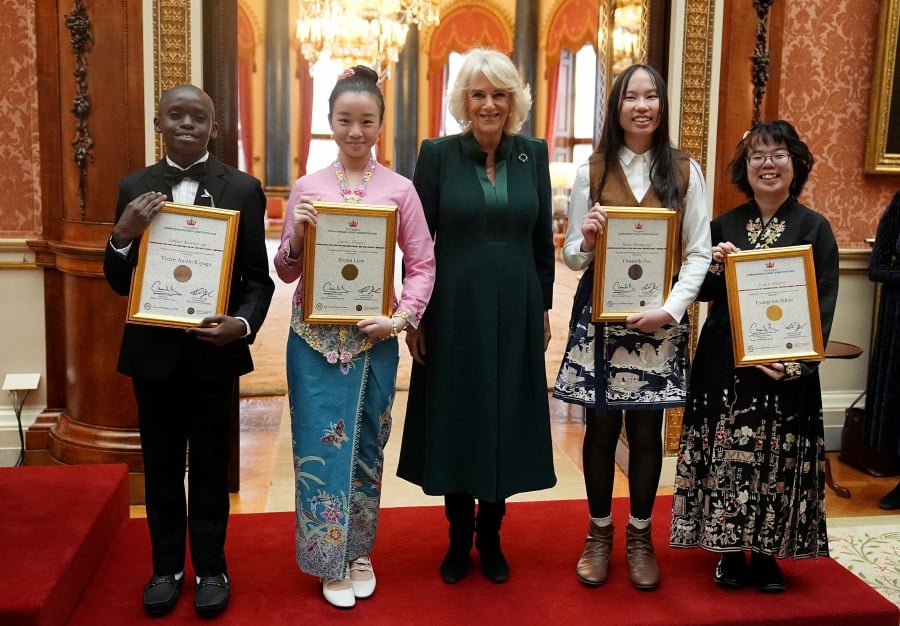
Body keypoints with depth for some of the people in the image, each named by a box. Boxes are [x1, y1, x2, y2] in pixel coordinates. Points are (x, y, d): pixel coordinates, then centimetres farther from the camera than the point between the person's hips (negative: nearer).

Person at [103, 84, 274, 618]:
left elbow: (258, 278, -4)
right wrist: (124, 234, -17)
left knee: (211, 464, 11)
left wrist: (242, 324, -22)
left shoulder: (243, 188, -4)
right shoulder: (135, 188, 2)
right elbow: (119, 282, 1)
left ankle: (211, 567, 28)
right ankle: (167, 566, 30)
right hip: (153, 348, 2)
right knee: (161, 463, 14)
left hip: (214, 348, -2)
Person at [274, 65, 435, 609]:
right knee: (321, 443, 4)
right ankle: (331, 561, 22)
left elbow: (423, 265, 0)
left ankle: (359, 551, 31)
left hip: (374, 336, 0)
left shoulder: (399, 190, -1)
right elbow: (287, 272, 7)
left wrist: (402, 317, -14)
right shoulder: (307, 187, 3)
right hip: (315, 336, 1)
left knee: (366, 443, 11)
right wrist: (296, 235, -13)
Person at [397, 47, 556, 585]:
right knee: (456, 421, 7)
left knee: (506, 422, 9)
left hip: (515, 312, 2)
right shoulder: (438, 154, -4)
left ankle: (491, 538, 28)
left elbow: (543, 238, 8)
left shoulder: (533, 154, 3)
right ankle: (459, 540, 26)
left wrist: (544, 307, 7)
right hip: (454, 311, -2)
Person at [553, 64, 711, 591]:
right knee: (601, 428, 7)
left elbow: (699, 254, 0)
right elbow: (572, 258, 5)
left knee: (647, 430, 7)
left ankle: (640, 537, 25)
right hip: (599, 318, 0)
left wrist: (671, 309, -13)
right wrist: (586, 239, -17)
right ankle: (600, 533, 24)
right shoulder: (592, 172, 3)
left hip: (659, 321, 0)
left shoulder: (685, 171, 2)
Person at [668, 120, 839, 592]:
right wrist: (714, 266, -13)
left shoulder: (814, 228, -1)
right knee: (726, 453, 4)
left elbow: (823, 306, -4)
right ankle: (730, 550, 19)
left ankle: (766, 553, 21)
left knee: (777, 459, 5)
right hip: (725, 364, 2)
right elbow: (701, 293, 7)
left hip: (785, 369, -1)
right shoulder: (724, 226, 5)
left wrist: (797, 362, -15)